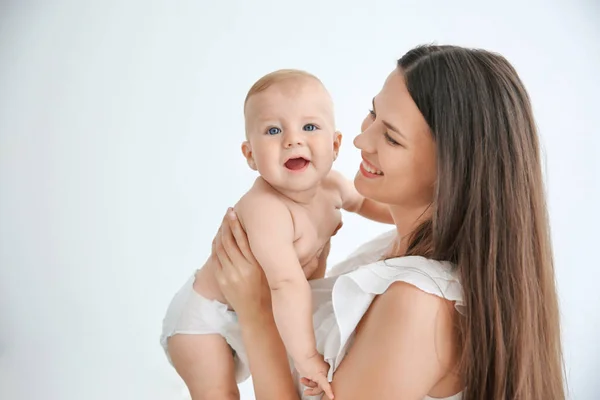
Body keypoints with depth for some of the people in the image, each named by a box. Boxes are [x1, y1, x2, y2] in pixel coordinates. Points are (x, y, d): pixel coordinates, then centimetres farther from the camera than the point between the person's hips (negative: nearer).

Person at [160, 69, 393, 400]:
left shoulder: (331, 185, -11)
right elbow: (287, 285, -47)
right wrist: (306, 356, -46)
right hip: (207, 315, -8)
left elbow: (361, 201, 13)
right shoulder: (265, 209, -40)